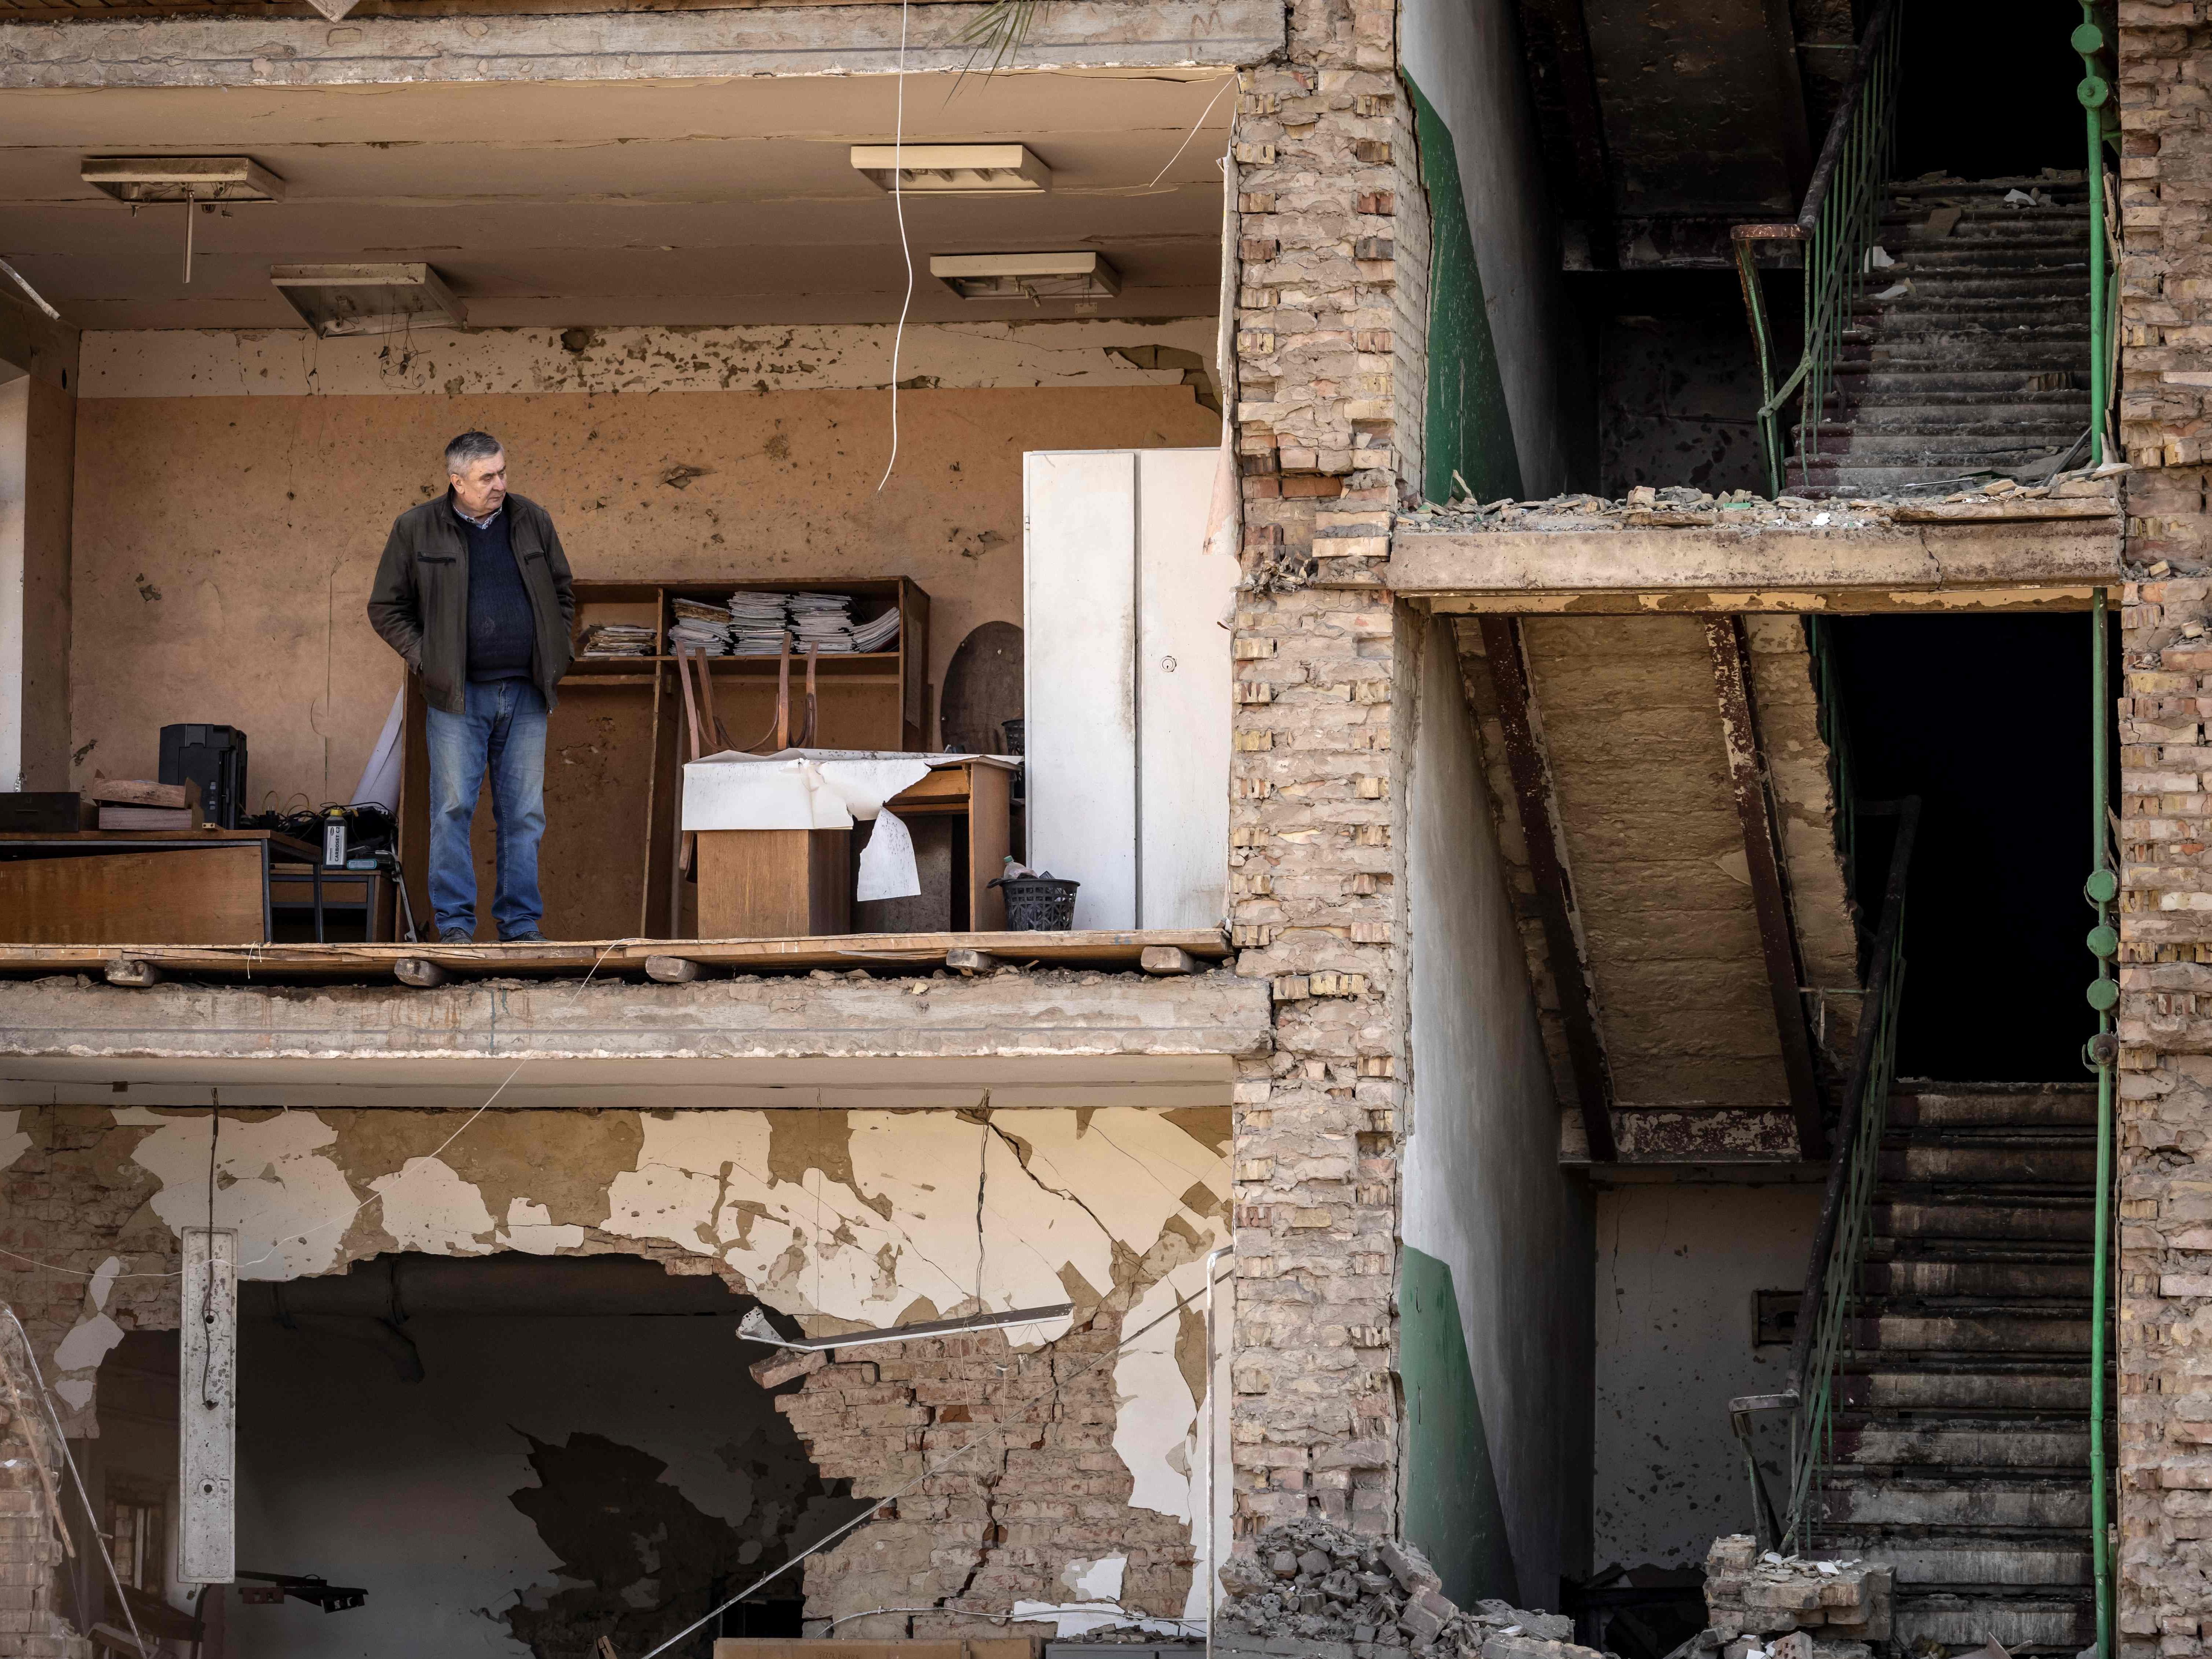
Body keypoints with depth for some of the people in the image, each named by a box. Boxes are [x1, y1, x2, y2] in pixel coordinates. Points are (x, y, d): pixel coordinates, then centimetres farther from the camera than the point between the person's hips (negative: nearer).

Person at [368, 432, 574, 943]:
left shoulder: (532, 521, 8)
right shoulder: (416, 530, 0)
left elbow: (563, 593, 19)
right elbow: (386, 608, 6)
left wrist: (555, 655, 9)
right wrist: (423, 658, -4)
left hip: (526, 693, 3)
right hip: (458, 694, -3)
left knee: (525, 813, 4)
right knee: (453, 808, -5)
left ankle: (521, 921, 10)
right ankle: (454, 922, 0)